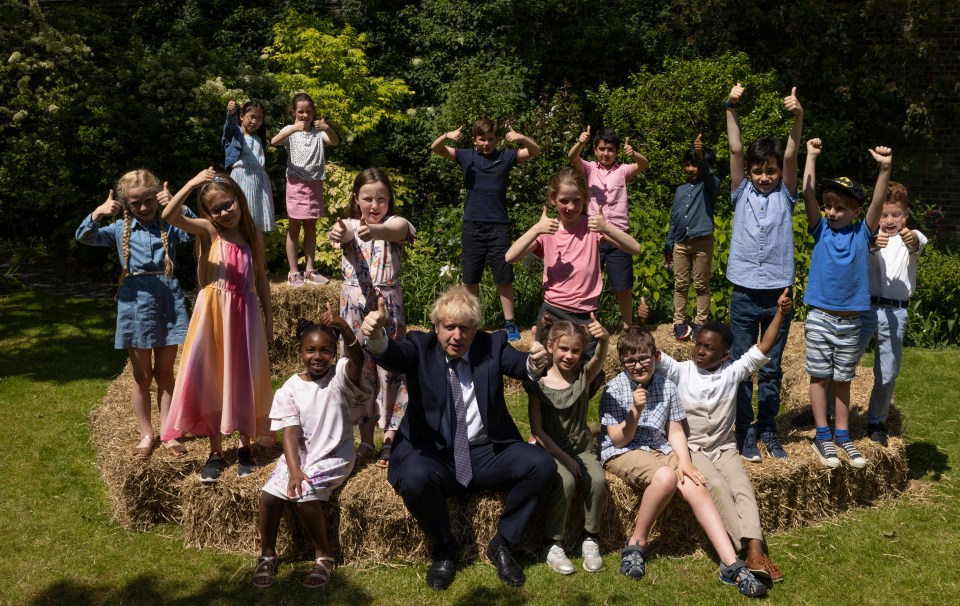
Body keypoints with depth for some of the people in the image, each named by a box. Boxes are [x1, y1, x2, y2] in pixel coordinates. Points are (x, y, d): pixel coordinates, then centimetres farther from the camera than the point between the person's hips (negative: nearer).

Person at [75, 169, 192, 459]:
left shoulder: (169, 226, 2)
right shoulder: (120, 230, 4)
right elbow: (84, 237, -5)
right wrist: (97, 214, -22)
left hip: (168, 303, 0)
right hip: (136, 303, 1)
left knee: (165, 373, 9)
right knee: (142, 376, 10)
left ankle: (168, 433, 18)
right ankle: (146, 434, 22)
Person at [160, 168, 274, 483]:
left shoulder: (252, 236, 4)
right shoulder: (208, 230, -5)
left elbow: (261, 279, 11)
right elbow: (169, 216, -22)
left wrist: (268, 316, 10)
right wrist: (192, 183, -30)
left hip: (245, 314, 2)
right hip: (214, 314, -2)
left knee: (245, 380, 8)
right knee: (212, 380, 4)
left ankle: (246, 446, 23)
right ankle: (216, 451, 15)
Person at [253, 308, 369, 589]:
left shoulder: (339, 376, -10)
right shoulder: (290, 389, -4)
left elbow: (357, 359, -33)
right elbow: (291, 432, -10)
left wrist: (343, 327, -52)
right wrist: (294, 470, -24)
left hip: (334, 456, -3)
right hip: (300, 454, 3)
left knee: (306, 495, -25)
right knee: (270, 494, -17)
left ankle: (324, 555, -3)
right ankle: (267, 554, 8)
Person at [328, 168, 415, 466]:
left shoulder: (395, 224, -2)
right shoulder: (350, 225, 3)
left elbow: (394, 231, -28)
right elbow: (343, 233, -23)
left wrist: (373, 231, -53)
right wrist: (338, 233, -50)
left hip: (388, 303, -2)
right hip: (354, 304, 2)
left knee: (390, 367, 0)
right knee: (358, 369, 8)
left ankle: (390, 437, 8)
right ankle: (365, 438, 19)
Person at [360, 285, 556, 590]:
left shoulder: (493, 345, 3)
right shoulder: (420, 347, -2)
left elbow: (520, 365, -16)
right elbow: (390, 355, -23)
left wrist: (535, 363, -42)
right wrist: (376, 336, -48)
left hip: (488, 452, 2)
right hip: (434, 454, -2)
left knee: (543, 465, -21)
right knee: (414, 478, -34)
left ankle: (502, 543, 1)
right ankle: (443, 549, -3)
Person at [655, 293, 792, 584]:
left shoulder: (732, 372, 1)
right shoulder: (680, 371, -2)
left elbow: (762, 349, -4)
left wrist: (780, 313, -12)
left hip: (724, 448, 3)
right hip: (691, 448, -3)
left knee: (743, 488, -22)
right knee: (717, 487, -28)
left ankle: (755, 552, -37)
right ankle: (749, 552, -33)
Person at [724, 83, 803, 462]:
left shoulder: (785, 195, 5)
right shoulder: (742, 193, 6)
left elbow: (791, 155, -8)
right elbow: (735, 150, -3)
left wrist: (797, 117, -22)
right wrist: (730, 108, -13)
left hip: (777, 295, 0)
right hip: (744, 294, 0)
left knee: (771, 369, 9)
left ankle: (768, 430, 21)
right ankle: (745, 433, 15)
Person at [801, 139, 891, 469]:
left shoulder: (862, 234, 0)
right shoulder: (821, 230, -1)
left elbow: (878, 204, -15)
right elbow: (808, 194, -9)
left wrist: (884, 169, -28)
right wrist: (811, 156, -16)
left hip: (850, 320, 1)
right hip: (820, 317, -1)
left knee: (843, 380, 11)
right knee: (819, 377, 4)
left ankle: (842, 436, 21)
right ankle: (823, 436, 13)